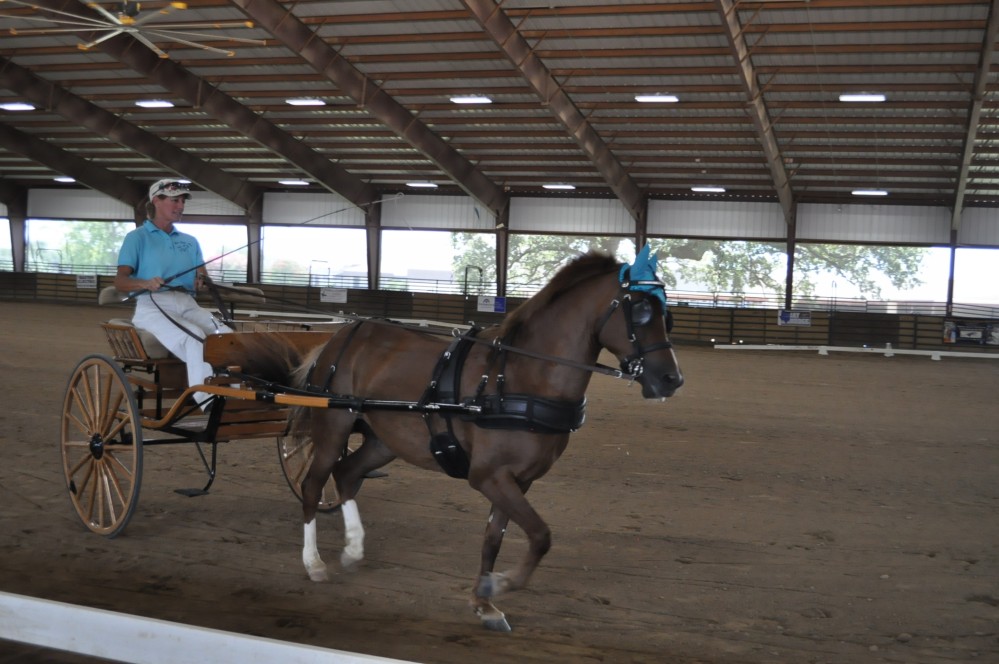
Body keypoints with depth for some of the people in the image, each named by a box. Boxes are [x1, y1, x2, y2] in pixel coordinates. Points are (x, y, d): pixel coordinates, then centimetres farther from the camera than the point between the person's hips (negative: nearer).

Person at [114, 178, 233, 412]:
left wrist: (202, 281, -7)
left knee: (227, 336, -27)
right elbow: (120, 281, 0)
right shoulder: (137, 238, 10)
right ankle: (206, 399, -45)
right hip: (153, 306, -5)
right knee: (194, 338, -36)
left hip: (187, 305, 5)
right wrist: (146, 283, -21)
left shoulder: (190, 241, 25)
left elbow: (202, 278, 19)